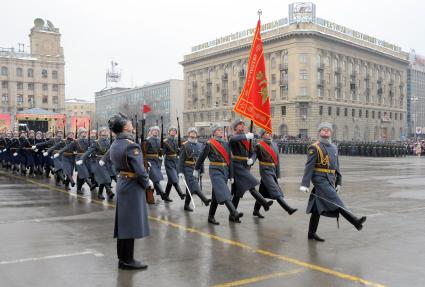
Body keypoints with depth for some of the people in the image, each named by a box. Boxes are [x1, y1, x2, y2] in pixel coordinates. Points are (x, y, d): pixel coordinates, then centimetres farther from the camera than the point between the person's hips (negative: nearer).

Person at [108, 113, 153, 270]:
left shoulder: (114, 145, 7)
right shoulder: (131, 145, -21)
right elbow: (139, 170, -23)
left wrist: (144, 179, 11)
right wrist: (147, 182, -5)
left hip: (122, 183, 9)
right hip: (132, 186, -9)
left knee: (122, 222, 15)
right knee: (131, 223, 0)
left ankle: (122, 257, 25)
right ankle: (128, 260, 9)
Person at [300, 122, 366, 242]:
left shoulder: (333, 148, 16)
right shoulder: (314, 148, -6)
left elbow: (336, 166, 21)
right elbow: (309, 167, -12)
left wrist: (338, 183, 17)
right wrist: (304, 184, -17)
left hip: (330, 180, 7)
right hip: (320, 179, -7)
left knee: (318, 207, 10)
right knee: (335, 201, -14)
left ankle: (312, 233, 16)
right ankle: (355, 222, -17)